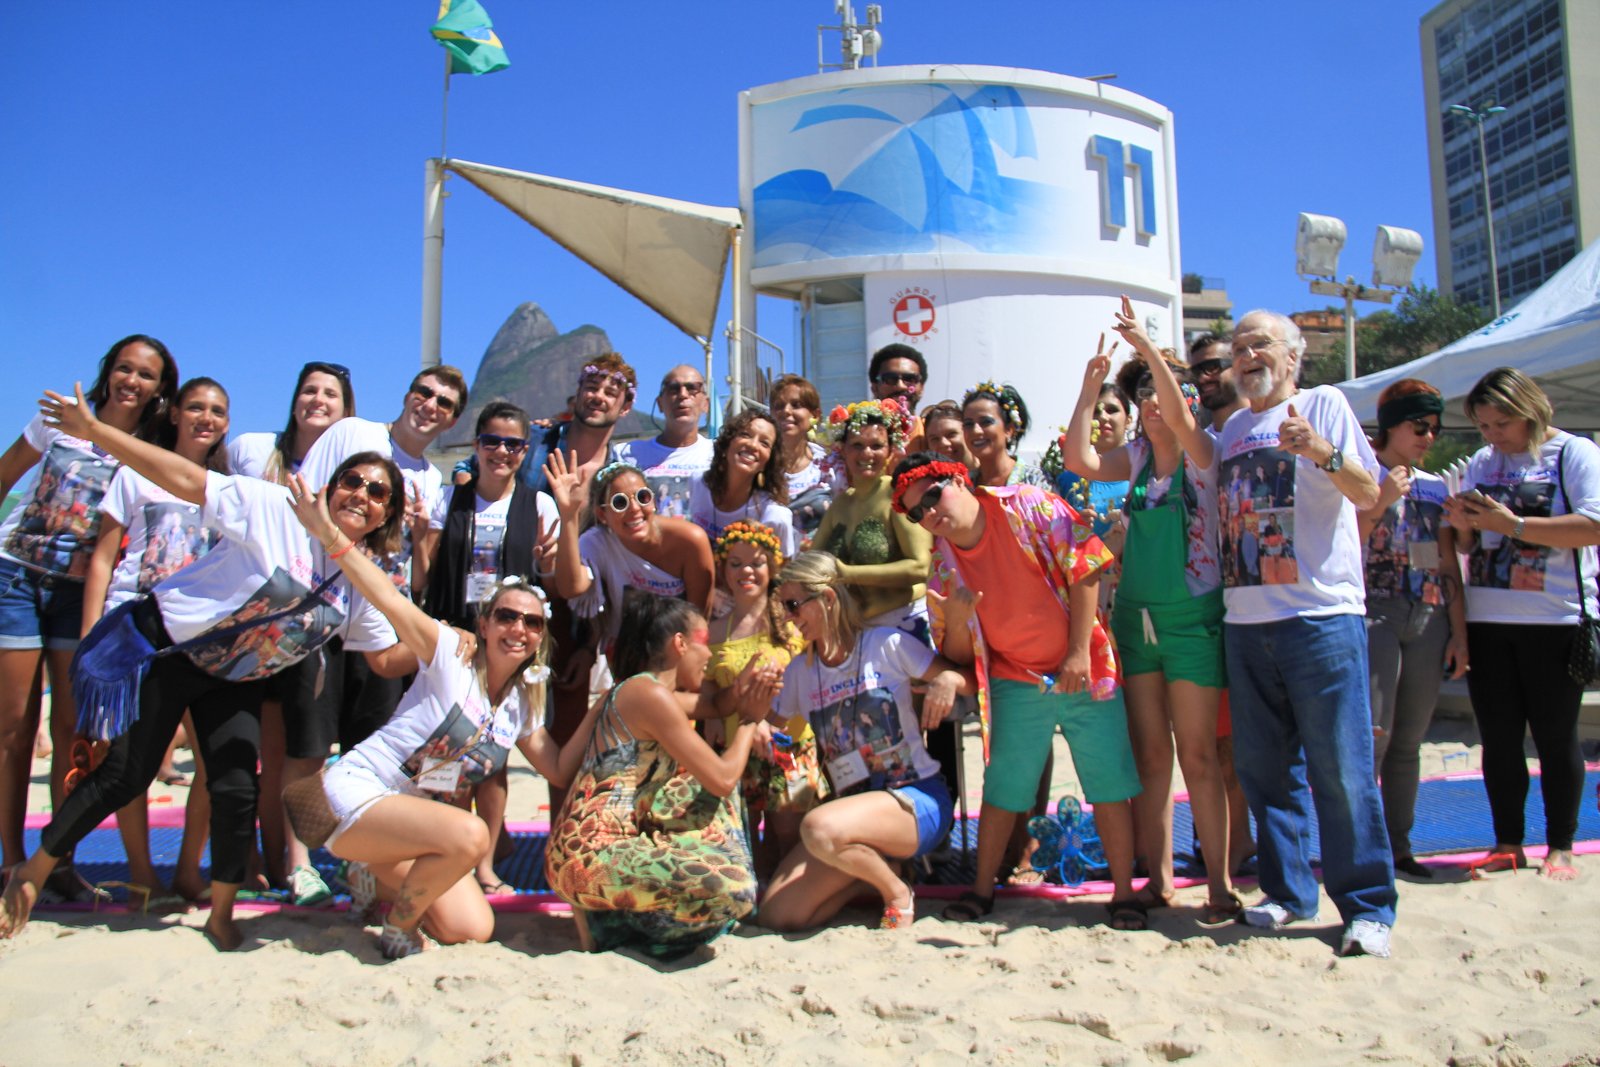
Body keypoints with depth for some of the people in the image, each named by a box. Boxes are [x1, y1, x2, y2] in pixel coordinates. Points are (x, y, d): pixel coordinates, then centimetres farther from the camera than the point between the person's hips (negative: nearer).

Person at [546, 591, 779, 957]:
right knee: (734, 888, -24)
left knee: (701, 787, 18)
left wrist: (743, 699, 15)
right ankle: (603, 918, -6)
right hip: (592, 854, -10)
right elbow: (723, 779, -13)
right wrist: (750, 719, 3)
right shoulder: (651, 694, -13)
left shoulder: (628, 692, 17)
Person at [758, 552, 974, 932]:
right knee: (776, 916, -11)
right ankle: (875, 867, 9)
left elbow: (971, 680, -2)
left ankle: (896, 890, -7)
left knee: (818, 828, -36)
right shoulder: (800, 671, 10)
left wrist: (949, 679, -25)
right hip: (854, 804, 6)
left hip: (917, 798, -5)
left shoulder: (887, 645, -4)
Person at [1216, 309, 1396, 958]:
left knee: (1340, 770, -5)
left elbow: (1368, 495, -2)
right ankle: (1288, 892, 20)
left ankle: (1368, 907, 4)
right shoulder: (1232, 431, 19)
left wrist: (1323, 452, -22)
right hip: (1244, 620, 5)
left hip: (1321, 616, -5)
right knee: (1263, 769, 8)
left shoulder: (1323, 405, 5)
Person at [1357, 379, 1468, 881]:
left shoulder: (1435, 487, 16)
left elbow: (1449, 566, 14)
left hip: (1429, 621, 5)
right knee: (1372, 734, -12)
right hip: (1375, 613, -5)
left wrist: (1459, 632, 8)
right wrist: (1381, 500, -16)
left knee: (1408, 741, 8)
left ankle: (1398, 844, 16)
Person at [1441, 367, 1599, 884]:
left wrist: (1513, 524, -19)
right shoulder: (1481, 463, 14)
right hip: (1487, 620, 5)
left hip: (1555, 619, -5)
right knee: (1498, 737, 7)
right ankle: (1507, 844, 16)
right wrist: (1463, 525, -5)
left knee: (1555, 735, 3)